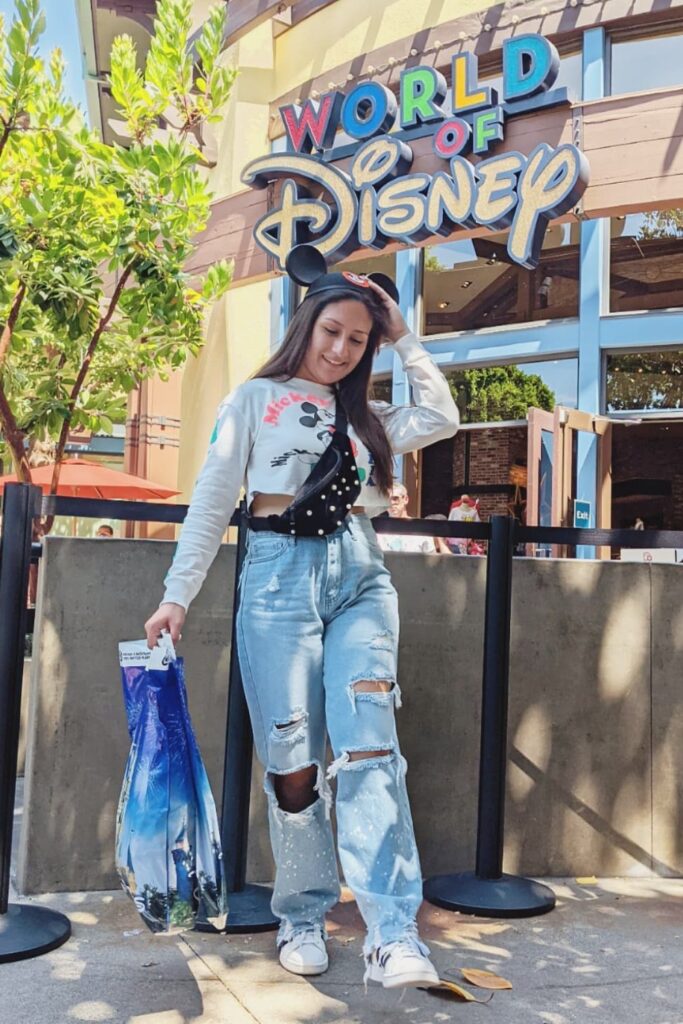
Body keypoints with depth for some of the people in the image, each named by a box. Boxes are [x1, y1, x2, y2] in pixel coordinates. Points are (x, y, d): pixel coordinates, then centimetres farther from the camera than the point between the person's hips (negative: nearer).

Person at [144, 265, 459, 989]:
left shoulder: (364, 415, 24)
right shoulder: (255, 400, 11)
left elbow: (441, 419, 16)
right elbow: (212, 500, 4)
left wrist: (403, 340, 19)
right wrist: (178, 594, -4)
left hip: (359, 576, 3)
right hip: (280, 574, -2)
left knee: (368, 746, -12)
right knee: (292, 758, -4)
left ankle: (392, 936, -14)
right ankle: (301, 918, 14)